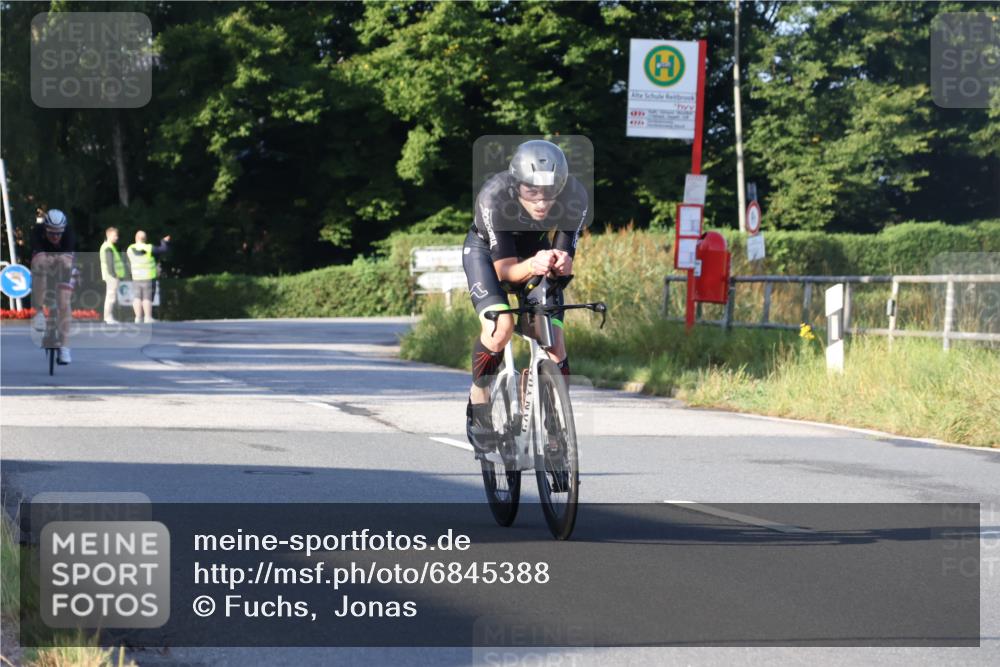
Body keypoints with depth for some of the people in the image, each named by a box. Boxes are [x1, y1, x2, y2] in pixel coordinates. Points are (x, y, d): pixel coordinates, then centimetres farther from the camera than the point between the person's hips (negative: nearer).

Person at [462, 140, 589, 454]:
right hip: (486, 250, -2)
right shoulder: (494, 196, -37)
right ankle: (478, 404, -4)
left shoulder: (574, 197, -31)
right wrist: (532, 266, -56)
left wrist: (561, 263, -50)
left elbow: (566, 260, -26)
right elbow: (504, 269, -35)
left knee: (554, 351, -10)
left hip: (537, 252, 2)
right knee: (500, 326, -27)